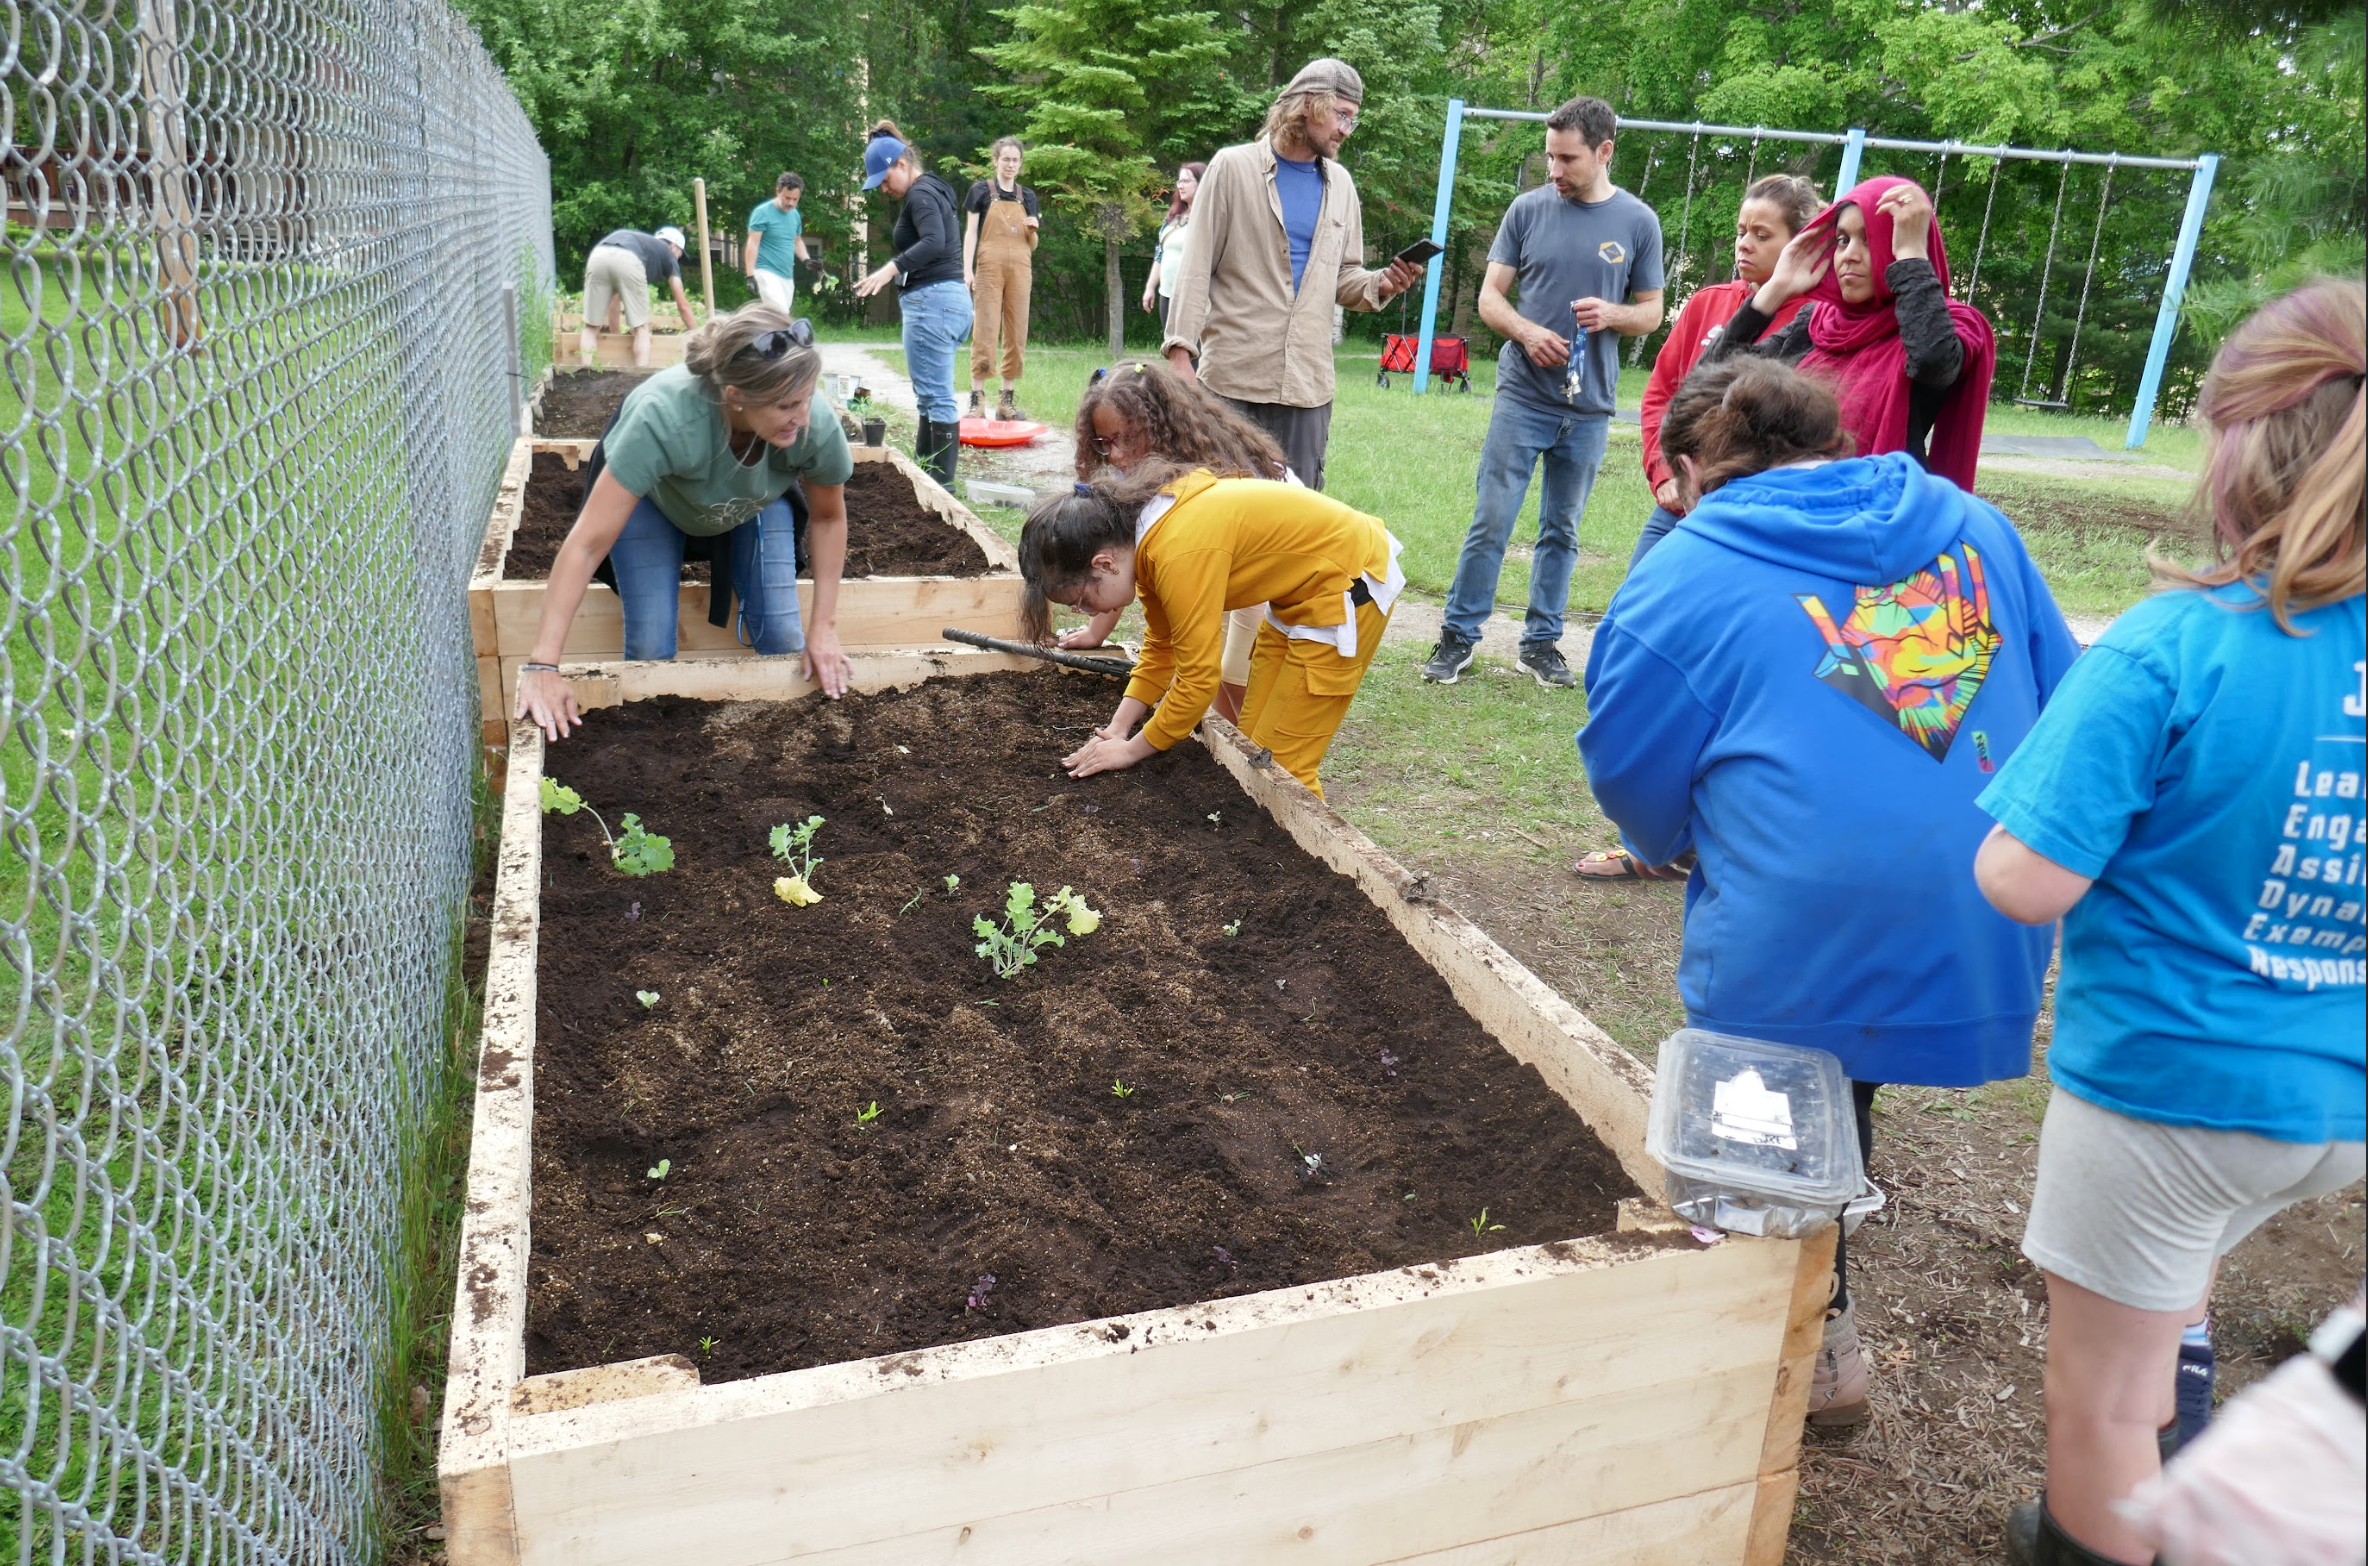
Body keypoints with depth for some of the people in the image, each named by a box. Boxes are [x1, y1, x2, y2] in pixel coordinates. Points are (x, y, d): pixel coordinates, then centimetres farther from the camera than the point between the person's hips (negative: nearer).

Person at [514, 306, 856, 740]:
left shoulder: (816, 426, -36)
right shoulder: (664, 418, -45)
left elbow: (829, 515, -14)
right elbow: (587, 543, -42)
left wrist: (824, 626, -15)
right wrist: (542, 666, -46)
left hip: (757, 502, 2)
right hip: (653, 498, -2)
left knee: (783, 639, -11)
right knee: (650, 646, -15)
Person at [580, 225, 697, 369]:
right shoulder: (667, 253, 33)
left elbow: (615, 297, 46)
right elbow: (683, 305, 30)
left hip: (597, 257, 4)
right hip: (628, 260, -4)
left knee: (591, 327, 11)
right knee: (641, 328, 9)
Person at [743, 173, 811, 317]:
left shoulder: (795, 215, 12)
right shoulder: (763, 212, -9)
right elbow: (752, 244, -12)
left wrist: (806, 259, 6)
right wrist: (750, 275, -19)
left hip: (787, 276, 7)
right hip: (767, 272, -7)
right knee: (781, 315, -23)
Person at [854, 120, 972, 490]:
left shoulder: (921, 195, -12)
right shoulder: (931, 192, 20)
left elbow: (934, 242, -29)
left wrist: (892, 267, -39)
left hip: (932, 300, -11)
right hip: (950, 297, 11)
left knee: (936, 396, -10)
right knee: (931, 394, 15)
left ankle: (942, 484, -10)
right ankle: (923, 468, 22)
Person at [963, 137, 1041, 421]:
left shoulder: (1027, 196, 16)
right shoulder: (981, 190, 6)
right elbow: (970, 232, 2)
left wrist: (1033, 229, -4)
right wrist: (967, 270, -9)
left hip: (1019, 269, 4)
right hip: (989, 267, -4)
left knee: (1017, 334, 1)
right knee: (985, 331, -10)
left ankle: (1007, 399, 5)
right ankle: (976, 398, -9)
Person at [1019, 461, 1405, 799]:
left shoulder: (1180, 555, -31)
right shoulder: (1144, 533, -3)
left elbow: (1199, 680, -25)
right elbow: (1160, 646, 7)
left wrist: (1131, 750, -12)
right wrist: (1116, 730, -2)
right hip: (1299, 591, 9)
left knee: (1280, 764, -6)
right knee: (1252, 745, 10)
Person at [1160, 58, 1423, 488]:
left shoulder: (1340, 185, 15)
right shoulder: (1233, 166, 2)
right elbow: (1196, 268, -2)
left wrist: (1380, 285, -3)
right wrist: (1180, 350, -10)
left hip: (1308, 383, 4)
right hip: (1233, 374, -4)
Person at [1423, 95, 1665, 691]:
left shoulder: (1638, 222, 4)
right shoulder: (1530, 208, 2)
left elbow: (1651, 312, 10)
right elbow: (1490, 296, 5)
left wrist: (1611, 314, -13)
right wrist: (1528, 332, -15)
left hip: (1589, 405, 1)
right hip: (1522, 395, -1)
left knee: (1562, 531, 10)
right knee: (1491, 523, -4)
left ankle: (1542, 641, 20)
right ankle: (1458, 636, 7)